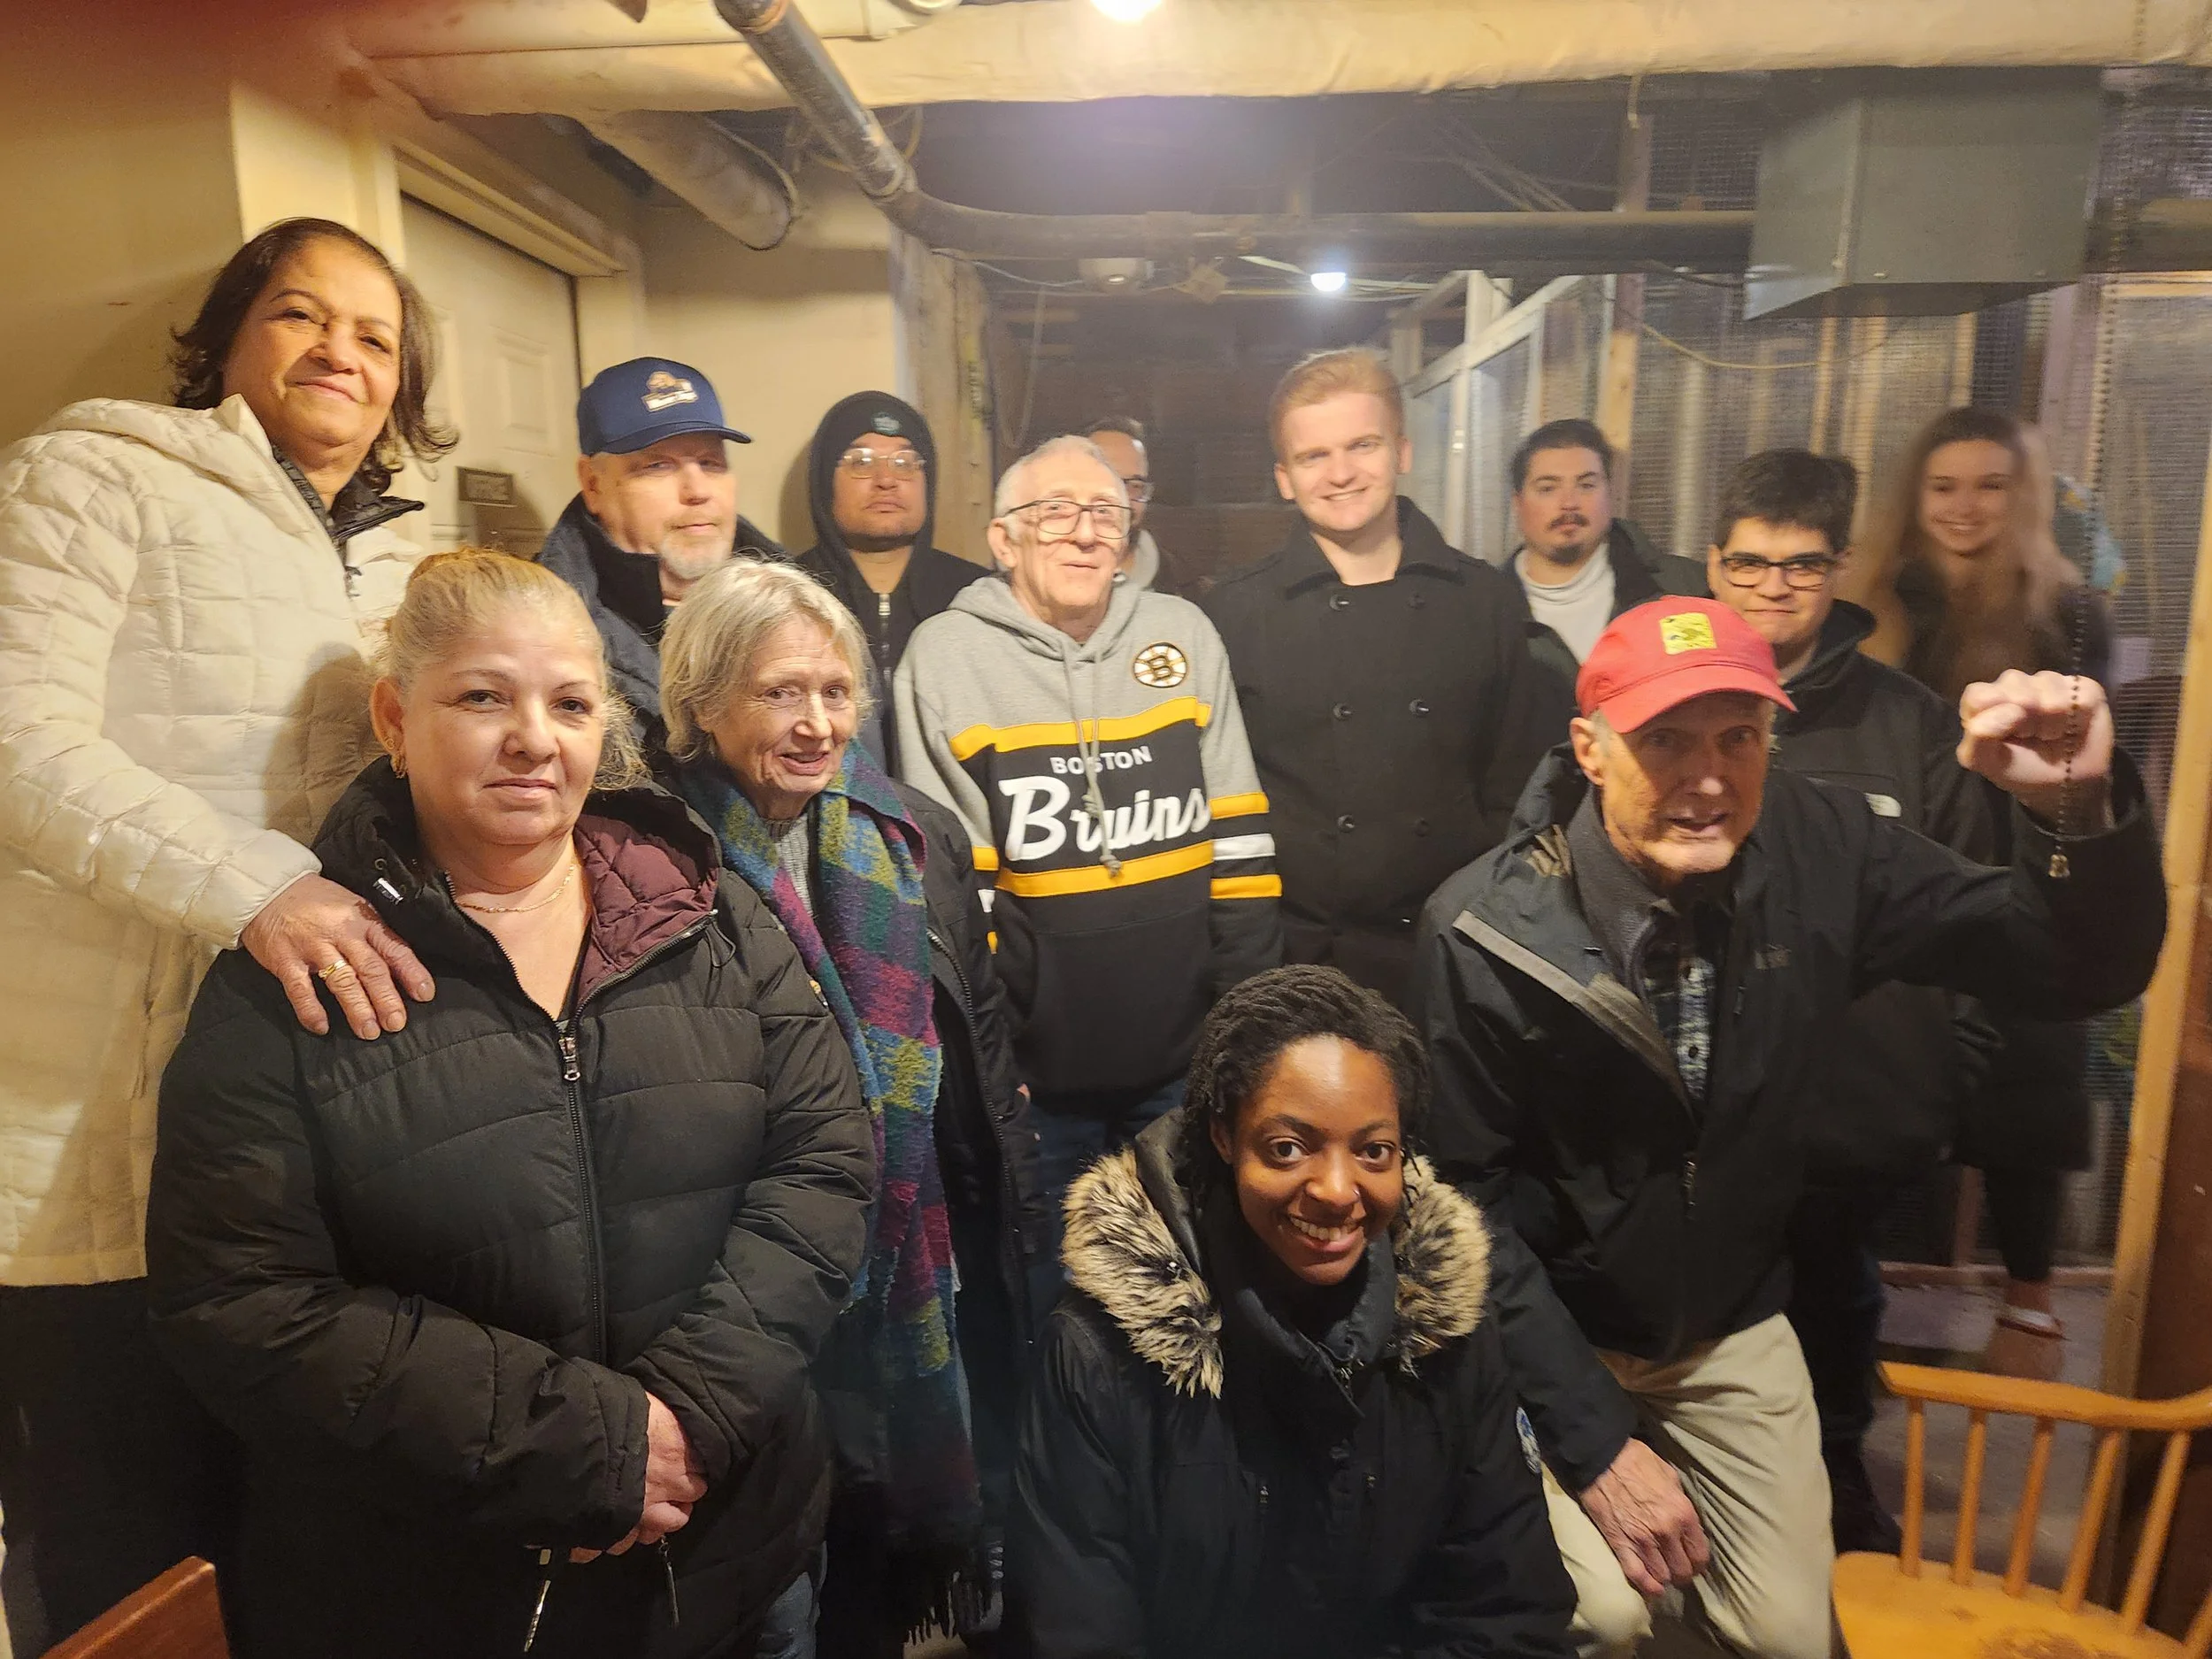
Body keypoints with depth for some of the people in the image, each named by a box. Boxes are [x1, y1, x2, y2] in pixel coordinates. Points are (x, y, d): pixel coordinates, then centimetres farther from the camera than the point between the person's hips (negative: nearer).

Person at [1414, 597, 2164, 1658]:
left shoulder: (1821, 853, -16)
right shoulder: (1483, 928, -26)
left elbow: (2083, 969, -13)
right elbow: (1464, 1201, -19)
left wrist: (2078, 807, -34)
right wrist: (1594, 1443, -18)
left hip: (1733, 1325, 4)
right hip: (1543, 1331, -3)